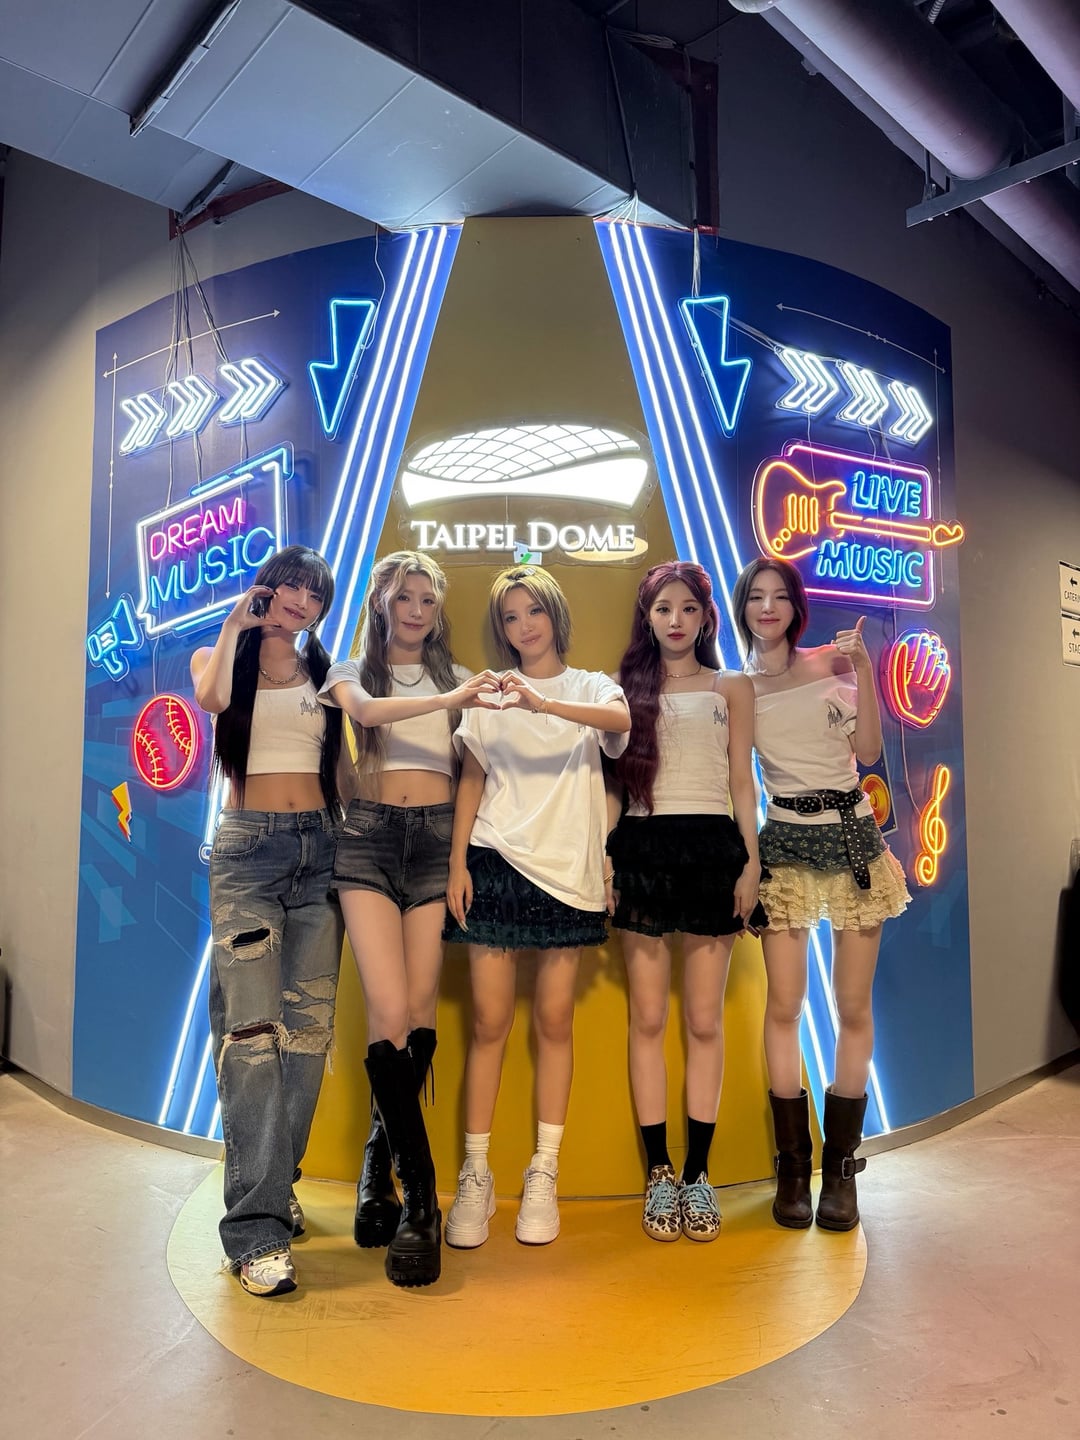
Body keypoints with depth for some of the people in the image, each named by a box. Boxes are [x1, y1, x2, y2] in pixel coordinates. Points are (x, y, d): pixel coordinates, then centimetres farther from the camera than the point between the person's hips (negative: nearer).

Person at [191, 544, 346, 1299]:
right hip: (248, 848, -3)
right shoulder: (221, 656, 9)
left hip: (320, 848, 4)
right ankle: (257, 1227, -9)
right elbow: (210, 699, -17)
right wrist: (236, 624, -8)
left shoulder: (323, 673, 17)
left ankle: (277, 1186, 19)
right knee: (253, 1027, -12)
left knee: (310, 1025, 2)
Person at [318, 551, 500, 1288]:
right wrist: (447, 701, -28)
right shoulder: (352, 670, 11)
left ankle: (381, 1164, 23)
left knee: (419, 1009, 1)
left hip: (438, 836, 2)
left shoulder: (456, 675, 17)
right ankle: (420, 1199, -4)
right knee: (390, 1011, -12)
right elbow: (366, 710, -14)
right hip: (370, 837, -2)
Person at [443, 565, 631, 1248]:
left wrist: (543, 703, -31)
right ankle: (476, 1175, 11)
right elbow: (472, 781, 9)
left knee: (555, 1019, 3)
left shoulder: (591, 687, 8)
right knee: (490, 1020, 0)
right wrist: (458, 862, -1)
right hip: (496, 861, 1)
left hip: (567, 868, 0)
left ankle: (544, 1175, 14)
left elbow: (622, 721, -16)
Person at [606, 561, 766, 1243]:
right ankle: (659, 1173, 13)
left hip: (711, 848, 0)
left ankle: (698, 1173, 13)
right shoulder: (628, 687, 11)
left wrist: (751, 860, -3)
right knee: (648, 1018, 2)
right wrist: (605, 860, 0)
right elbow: (614, 783, 9)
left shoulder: (732, 688, 11)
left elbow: (742, 782, 8)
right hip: (643, 851, 1)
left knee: (705, 1020, 3)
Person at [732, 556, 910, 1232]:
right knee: (785, 1006, -3)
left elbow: (869, 752, 2)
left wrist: (864, 673, -5)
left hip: (853, 834, 1)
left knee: (854, 1007, 3)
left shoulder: (835, 661, 5)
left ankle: (841, 1165, 17)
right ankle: (792, 1168, 13)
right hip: (785, 842, 0)